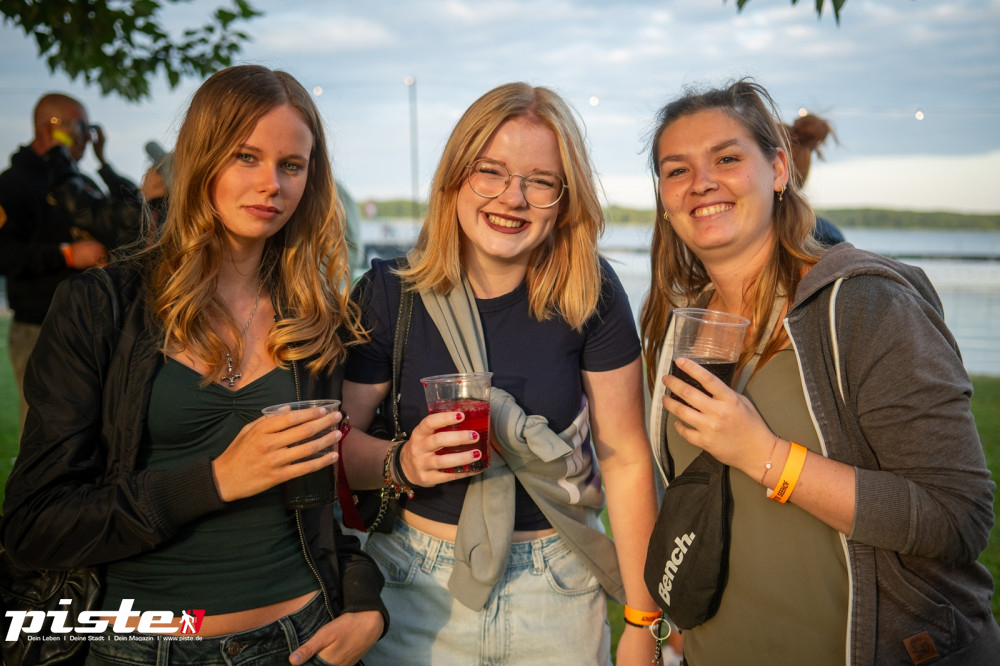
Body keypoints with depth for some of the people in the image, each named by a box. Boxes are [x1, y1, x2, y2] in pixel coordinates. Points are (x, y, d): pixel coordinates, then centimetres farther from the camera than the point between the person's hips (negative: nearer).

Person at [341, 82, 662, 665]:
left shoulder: (590, 295, -12)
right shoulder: (390, 294, -10)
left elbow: (627, 459, -8)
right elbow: (337, 438, -4)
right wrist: (401, 464, -26)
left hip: (560, 591, 0)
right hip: (421, 589, 0)